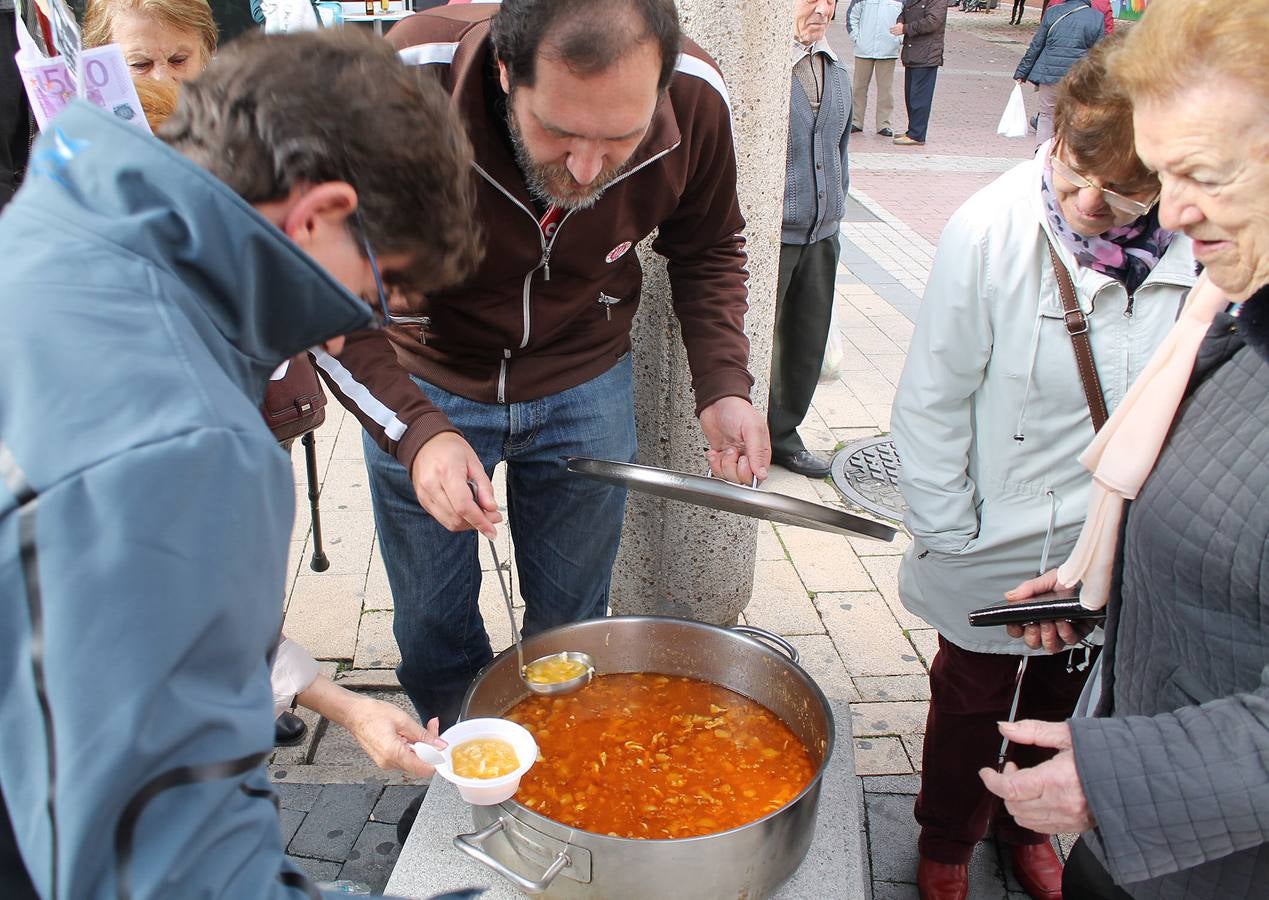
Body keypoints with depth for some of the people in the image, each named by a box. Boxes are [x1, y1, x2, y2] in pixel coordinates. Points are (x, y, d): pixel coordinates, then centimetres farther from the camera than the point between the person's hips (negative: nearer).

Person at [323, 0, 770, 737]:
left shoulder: (696, 102, -23)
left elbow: (707, 248, -2)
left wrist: (724, 386, -15)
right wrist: (413, 428, -36)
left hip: (586, 382, 2)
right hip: (422, 384, -1)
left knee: (571, 622, 16)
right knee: (433, 628, 14)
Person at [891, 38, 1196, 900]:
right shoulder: (991, 229, -22)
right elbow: (932, 400, -14)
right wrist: (947, 535, -12)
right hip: (998, 547, -3)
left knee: (1065, 702, 26)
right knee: (970, 705, 20)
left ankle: (1026, 826, 56)